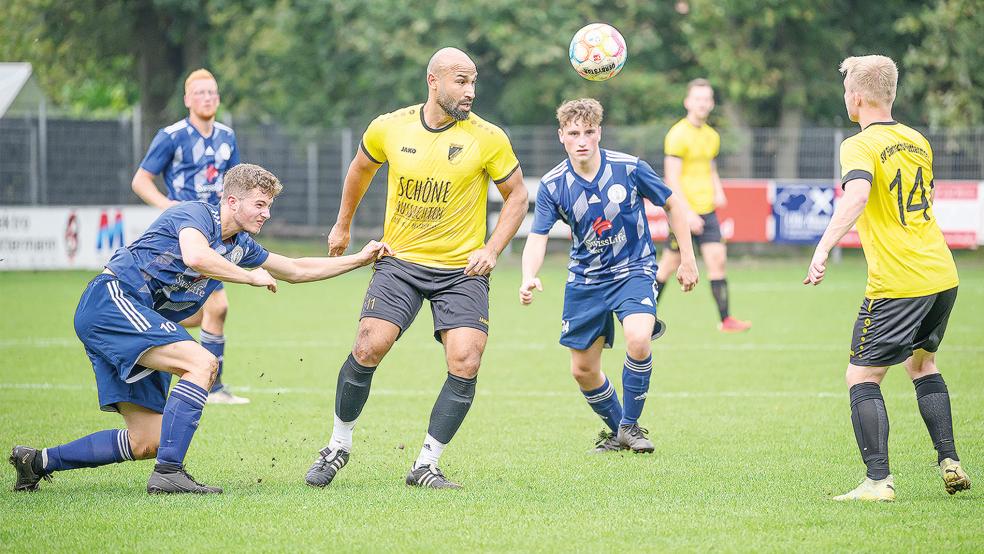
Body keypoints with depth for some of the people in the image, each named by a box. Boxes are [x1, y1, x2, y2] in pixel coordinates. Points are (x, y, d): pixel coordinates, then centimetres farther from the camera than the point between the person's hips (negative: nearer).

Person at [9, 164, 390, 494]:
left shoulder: (240, 245, 17)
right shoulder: (196, 214, -9)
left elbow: (296, 270, 28)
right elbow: (195, 257, -30)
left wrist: (360, 259, 24)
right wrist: (253, 277, -18)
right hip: (111, 300, -9)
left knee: (146, 442, 3)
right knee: (201, 362, -25)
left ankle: (39, 461, 13)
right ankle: (169, 471, -29)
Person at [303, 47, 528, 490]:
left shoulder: (488, 139, -9)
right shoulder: (389, 128, -3)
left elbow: (517, 195, 4)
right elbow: (361, 168, 18)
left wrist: (491, 250, -8)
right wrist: (342, 225, 25)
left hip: (462, 269, -1)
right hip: (400, 260, 1)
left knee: (465, 363, -15)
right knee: (369, 348, -15)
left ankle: (426, 466, -1)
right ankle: (338, 445, 7)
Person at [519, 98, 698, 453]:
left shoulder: (629, 168, -13)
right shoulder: (553, 185, -10)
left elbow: (672, 204, 0)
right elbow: (537, 237, -15)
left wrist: (687, 259, 1)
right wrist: (529, 279, -35)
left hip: (634, 269, -3)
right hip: (585, 279, 3)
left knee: (638, 340, -29)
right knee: (583, 370, 4)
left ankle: (630, 425, -8)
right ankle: (615, 431, 30)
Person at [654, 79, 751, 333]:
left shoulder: (712, 136, 13)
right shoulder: (678, 135, -11)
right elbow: (672, 179, -15)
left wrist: (718, 192, 6)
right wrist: (687, 213, -21)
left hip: (707, 210, 6)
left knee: (718, 260, -5)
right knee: (670, 264, 1)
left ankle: (726, 319, -5)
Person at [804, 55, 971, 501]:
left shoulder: (860, 146, -10)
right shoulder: (917, 141, 14)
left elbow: (856, 196, -29)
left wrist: (823, 249, -35)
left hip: (897, 283, -8)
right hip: (943, 275, 8)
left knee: (862, 377, 0)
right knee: (922, 362, 27)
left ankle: (878, 481, -10)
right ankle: (950, 462, 20)